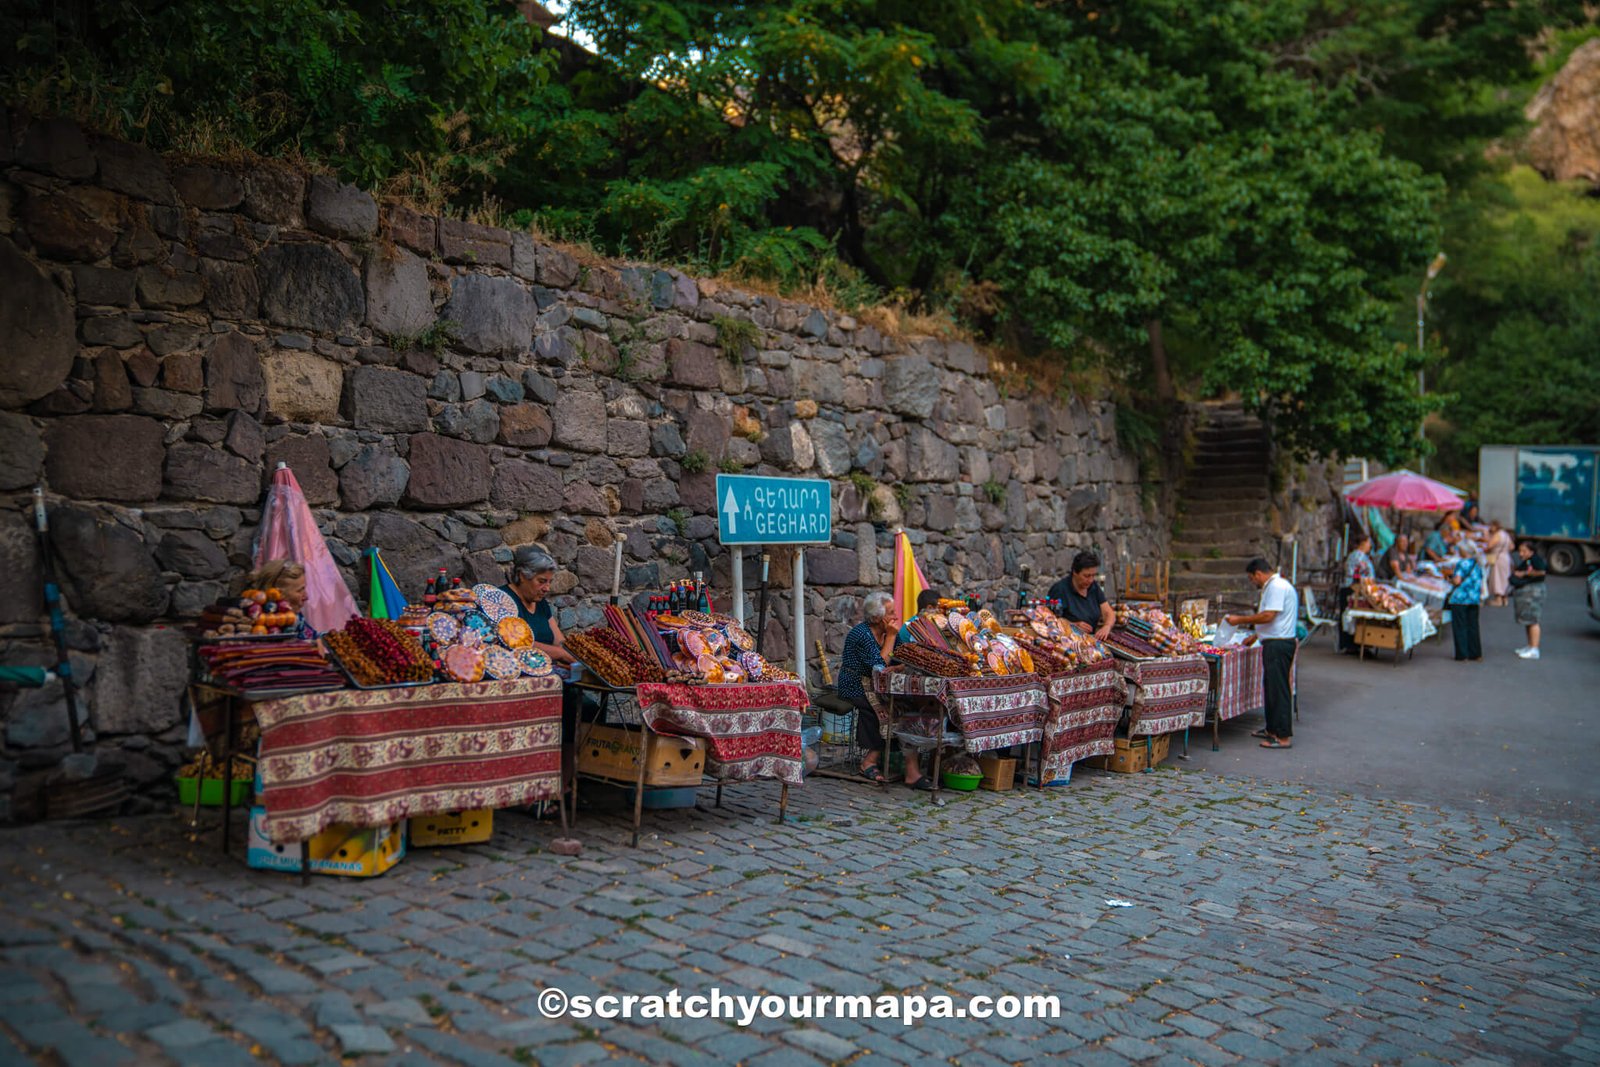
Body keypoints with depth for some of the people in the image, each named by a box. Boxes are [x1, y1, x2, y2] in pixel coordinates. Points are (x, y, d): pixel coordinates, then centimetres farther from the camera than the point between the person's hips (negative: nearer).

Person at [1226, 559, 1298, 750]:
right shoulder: (1275, 586, 18)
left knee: (1278, 689, -8)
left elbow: (1268, 616, -23)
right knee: (1271, 687, 18)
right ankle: (1272, 730, 27)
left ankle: (1283, 737, -5)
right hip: (1274, 643, 11)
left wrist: (1240, 620, -15)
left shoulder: (1277, 586, -16)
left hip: (1278, 644, -11)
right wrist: (1255, 635, 28)